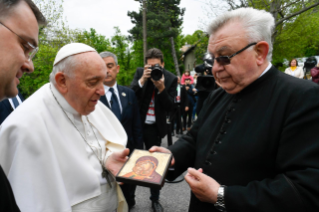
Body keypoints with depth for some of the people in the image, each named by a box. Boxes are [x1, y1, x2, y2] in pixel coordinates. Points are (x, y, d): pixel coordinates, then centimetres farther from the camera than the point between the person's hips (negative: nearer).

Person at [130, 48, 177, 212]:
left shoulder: (171, 79, -8)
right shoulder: (140, 72, -4)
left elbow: (170, 107, -12)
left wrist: (161, 88, -27)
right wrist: (143, 79, -28)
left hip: (154, 127, -1)